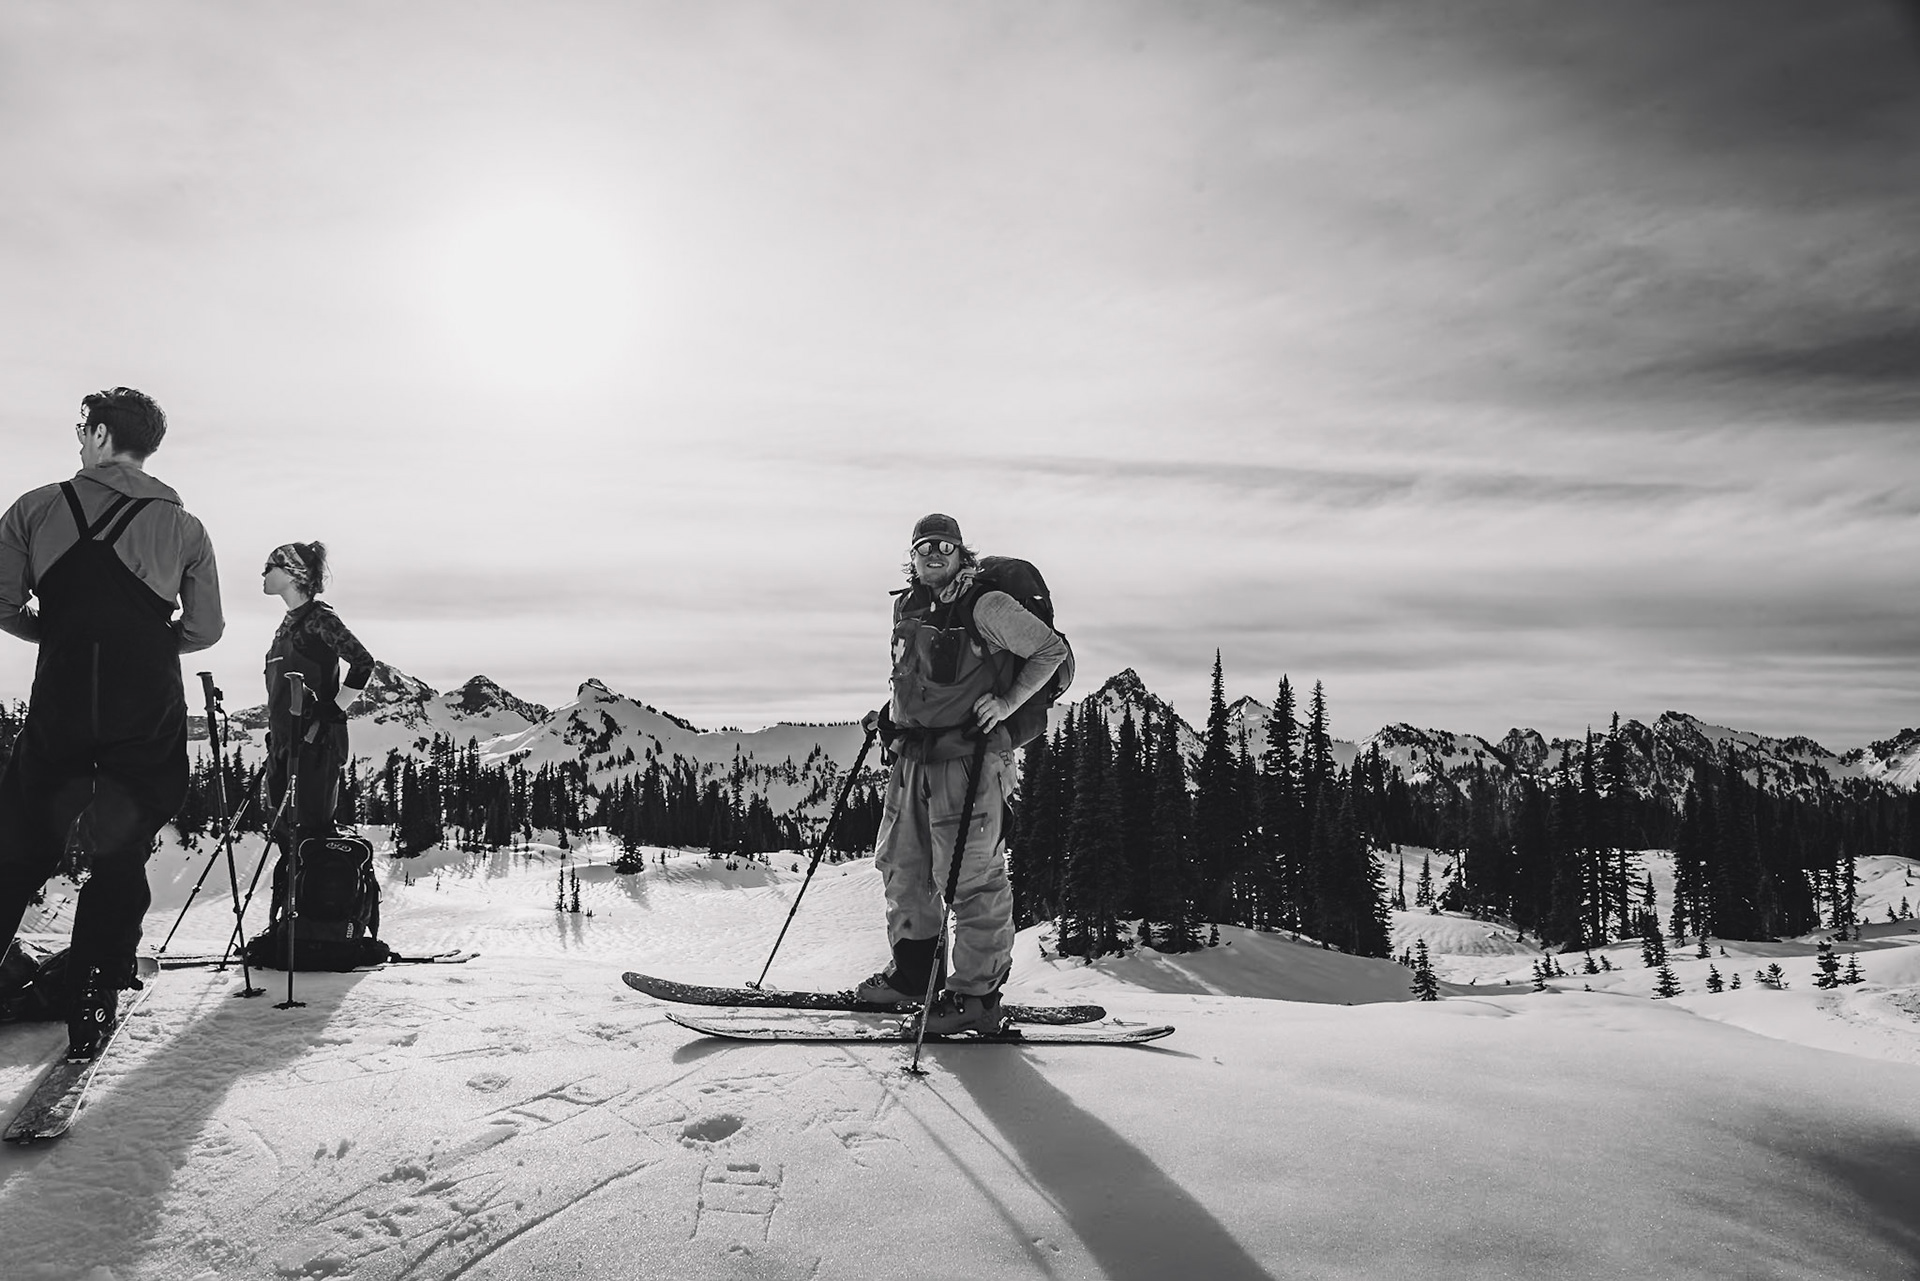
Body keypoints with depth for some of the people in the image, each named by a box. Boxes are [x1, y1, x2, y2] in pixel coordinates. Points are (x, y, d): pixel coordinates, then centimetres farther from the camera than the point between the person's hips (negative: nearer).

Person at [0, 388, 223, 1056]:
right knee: (121, 863, 8)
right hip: (151, 719, 0)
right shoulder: (185, 529, 5)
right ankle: (91, 1012, 10)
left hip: (58, 709, 0)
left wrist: (61, 634, 17)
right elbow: (205, 630, 2)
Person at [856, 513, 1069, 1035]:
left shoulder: (986, 605, -7)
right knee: (900, 862, 13)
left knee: (970, 874, -7)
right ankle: (912, 971, 28)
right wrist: (888, 716, 17)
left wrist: (1006, 703, -13)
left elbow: (1051, 650, -4)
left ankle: (978, 994, 1)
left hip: (967, 752, -8)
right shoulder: (907, 609, 16)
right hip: (912, 756, 8)